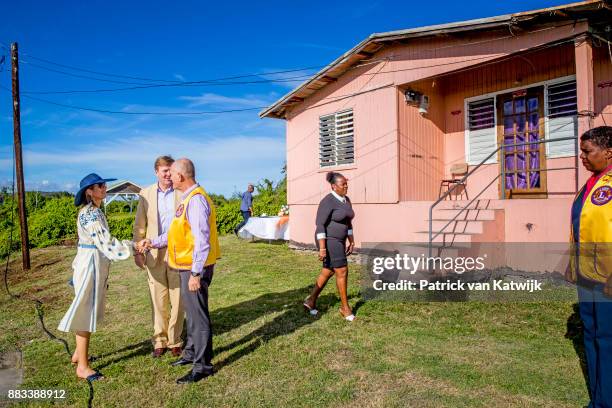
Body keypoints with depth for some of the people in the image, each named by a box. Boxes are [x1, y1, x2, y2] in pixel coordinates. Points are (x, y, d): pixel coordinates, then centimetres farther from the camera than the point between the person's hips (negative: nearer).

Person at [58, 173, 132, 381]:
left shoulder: (94, 211, 11)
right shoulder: (90, 213, -19)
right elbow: (105, 242, -25)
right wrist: (133, 246, -21)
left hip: (93, 263, 10)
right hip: (91, 263, -10)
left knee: (89, 310, 19)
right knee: (86, 312, -2)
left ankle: (79, 353, 35)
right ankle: (82, 366, 8)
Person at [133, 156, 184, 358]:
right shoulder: (146, 194, 6)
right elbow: (139, 225, 8)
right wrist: (138, 251, 3)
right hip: (155, 253, 2)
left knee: (177, 298, 5)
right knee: (158, 299, 9)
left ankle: (175, 341, 20)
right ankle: (159, 340, 23)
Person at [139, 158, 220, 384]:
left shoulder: (196, 200, -20)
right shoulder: (187, 198, 13)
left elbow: (202, 240, -24)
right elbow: (178, 232, 18)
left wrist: (195, 273, -23)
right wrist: (153, 242, 16)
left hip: (195, 268, -10)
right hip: (188, 266, 10)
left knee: (198, 315, 1)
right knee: (192, 312, 21)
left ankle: (202, 365, 15)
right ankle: (191, 353, 38)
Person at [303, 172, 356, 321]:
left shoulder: (346, 200, 9)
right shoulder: (328, 202, -19)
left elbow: (348, 223, 16)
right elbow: (320, 225, -20)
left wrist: (352, 242, 14)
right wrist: (322, 248, -23)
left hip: (338, 241, 9)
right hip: (329, 241, -9)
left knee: (328, 272, 15)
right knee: (342, 272, -4)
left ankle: (311, 301, 28)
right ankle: (345, 307, 12)